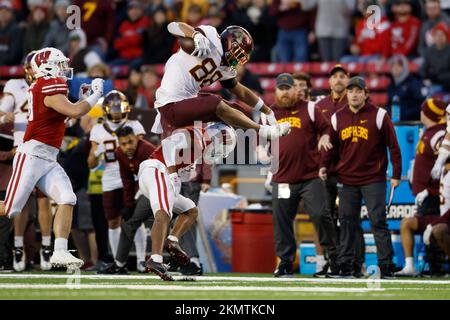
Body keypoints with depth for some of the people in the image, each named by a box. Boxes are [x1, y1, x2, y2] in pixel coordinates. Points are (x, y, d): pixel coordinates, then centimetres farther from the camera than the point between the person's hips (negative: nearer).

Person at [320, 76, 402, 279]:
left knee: (378, 222, -6)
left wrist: (396, 174, -5)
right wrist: (324, 165, 2)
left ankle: (386, 266, -4)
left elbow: (393, 145, -2)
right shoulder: (338, 117, 8)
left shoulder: (379, 116, -4)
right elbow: (332, 145, 17)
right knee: (346, 223, 4)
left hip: (373, 179, -4)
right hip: (346, 180, 4)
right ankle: (345, 267, 9)